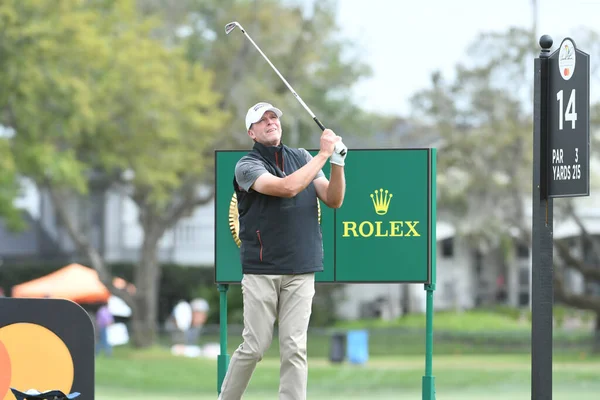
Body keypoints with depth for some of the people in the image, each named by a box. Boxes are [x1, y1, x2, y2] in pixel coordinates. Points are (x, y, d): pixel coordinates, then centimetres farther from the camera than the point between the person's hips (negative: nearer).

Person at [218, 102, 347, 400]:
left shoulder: (302, 158, 11)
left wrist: (337, 163, -10)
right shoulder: (247, 165, -3)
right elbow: (287, 187, -20)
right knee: (254, 347, -2)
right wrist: (323, 154, -15)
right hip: (261, 271, -3)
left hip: (301, 272, 3)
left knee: (294, 349, -2)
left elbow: (333, 201, 6)